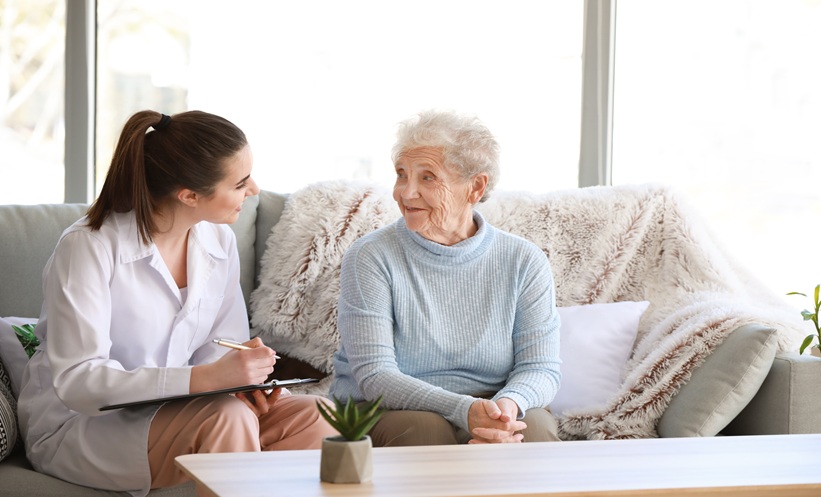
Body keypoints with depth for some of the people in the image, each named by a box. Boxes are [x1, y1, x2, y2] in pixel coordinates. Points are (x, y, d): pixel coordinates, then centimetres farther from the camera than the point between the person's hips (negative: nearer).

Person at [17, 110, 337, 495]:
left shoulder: (218, 240, 3)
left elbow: (220, 345, 8)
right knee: (225, 417, -34)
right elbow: (76, 380, -25)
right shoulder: (87, 247, -19)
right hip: (75, 426, -6)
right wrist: (204, 378, -35)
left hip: (172, 412, 7)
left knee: (313, 416, -18)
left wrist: (243, 380, -18)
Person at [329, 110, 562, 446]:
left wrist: (509, 404, -26)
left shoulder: (524, 263, 3)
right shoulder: (371, 258, -6)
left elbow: (541, 367, 0)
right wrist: (465, 410, -30)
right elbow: (373, 376, -14)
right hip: (387, 415, -2)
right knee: (422, 427, -35)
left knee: (535, 426, -29)